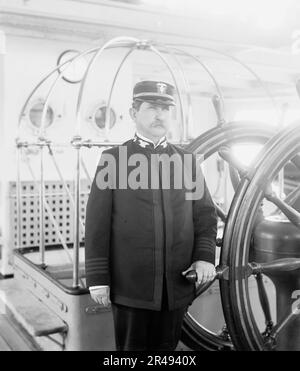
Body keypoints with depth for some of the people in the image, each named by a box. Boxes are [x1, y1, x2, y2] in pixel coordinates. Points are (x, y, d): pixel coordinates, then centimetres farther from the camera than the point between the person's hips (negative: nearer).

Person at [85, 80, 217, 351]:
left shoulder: (187, 160, 10)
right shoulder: (113, 159, 0)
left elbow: (206, 214, 10)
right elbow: (97, 223, -3)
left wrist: (205, 256, -6)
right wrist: (98, 278, -6)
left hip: (178, 285, 3)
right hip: (129, 285, -3)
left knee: (166, 347, 14)